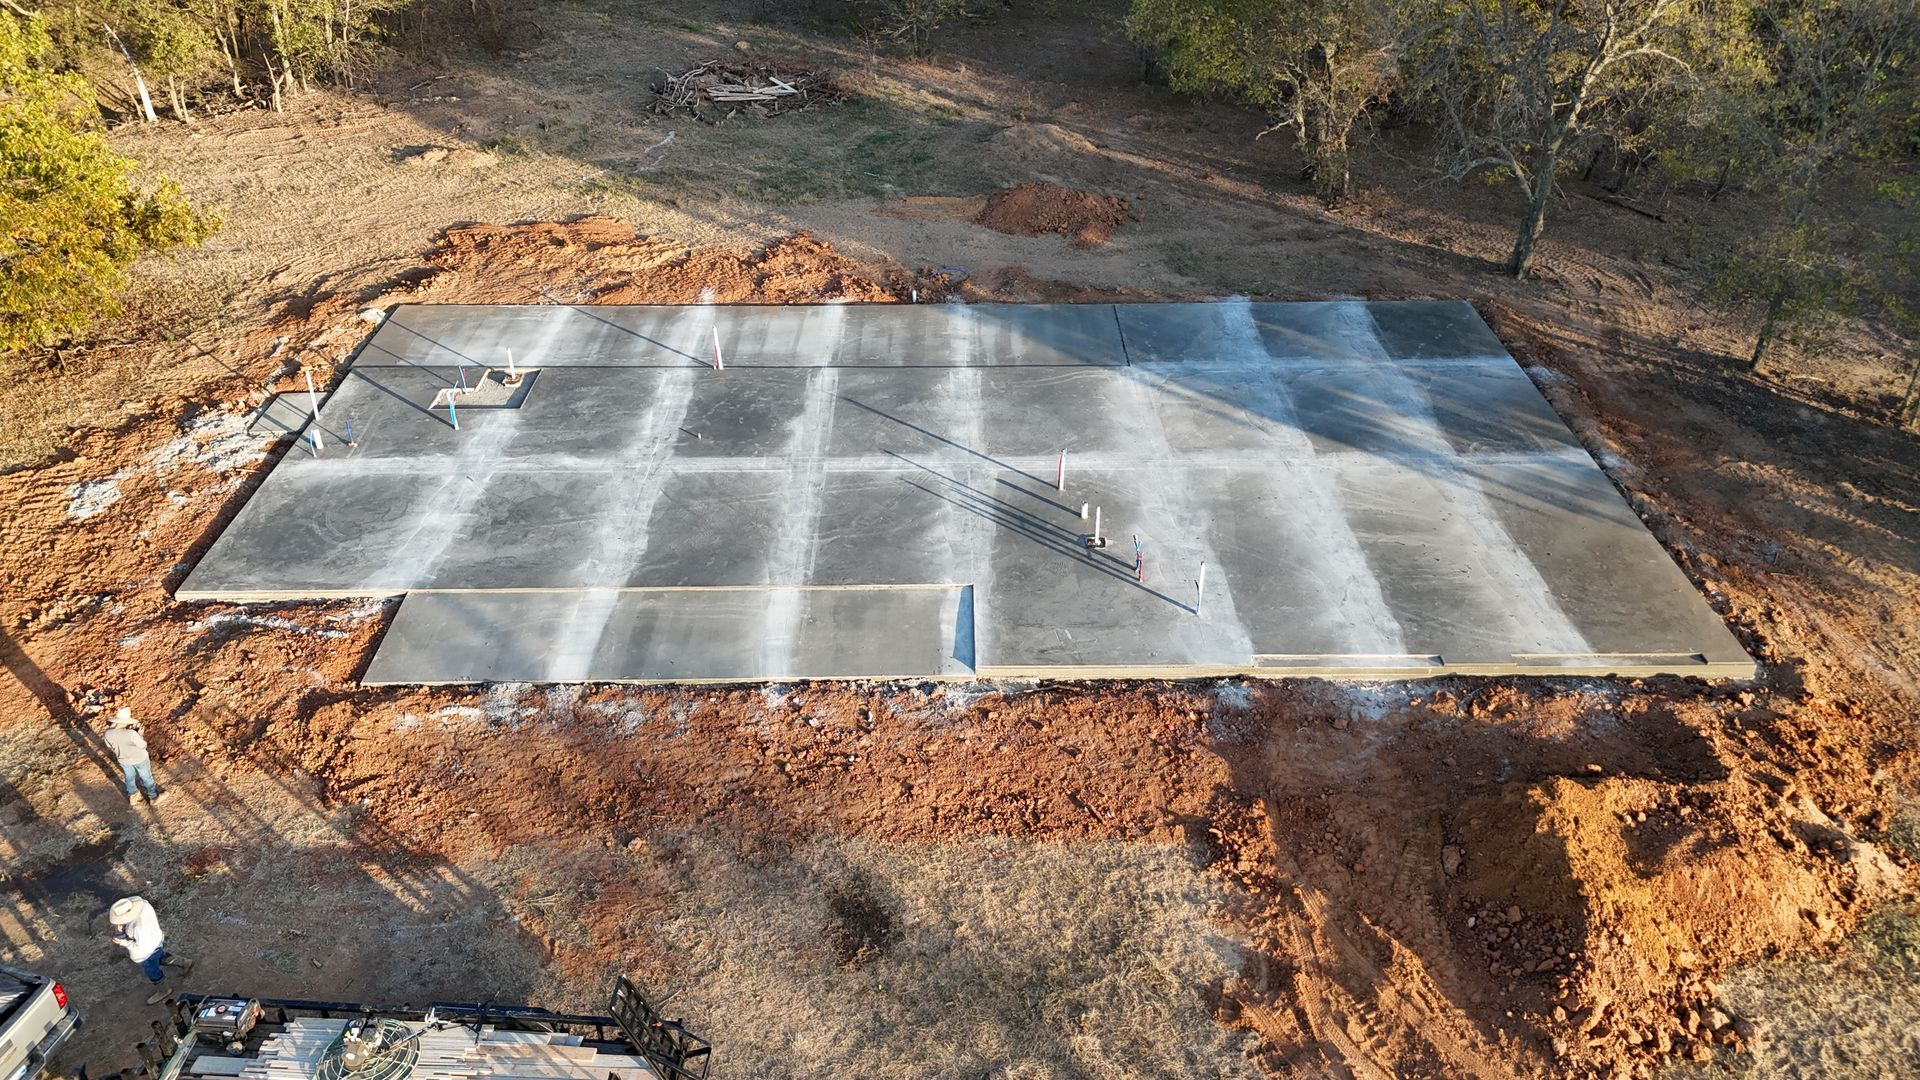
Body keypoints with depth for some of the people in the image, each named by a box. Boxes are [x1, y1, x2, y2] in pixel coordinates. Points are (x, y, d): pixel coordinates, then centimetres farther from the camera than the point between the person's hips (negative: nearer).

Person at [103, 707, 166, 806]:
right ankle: (154, 797, 40)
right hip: (139, 759, -4)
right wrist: (140, 734, -8)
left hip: (123, 759, 4)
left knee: (129, 777, 29)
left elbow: (110, 746, -2)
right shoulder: (131, 734, -39)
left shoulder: (108, 733, -24)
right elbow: (143, 745, -22)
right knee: (146, 777, 20)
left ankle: (133, 797, 51)